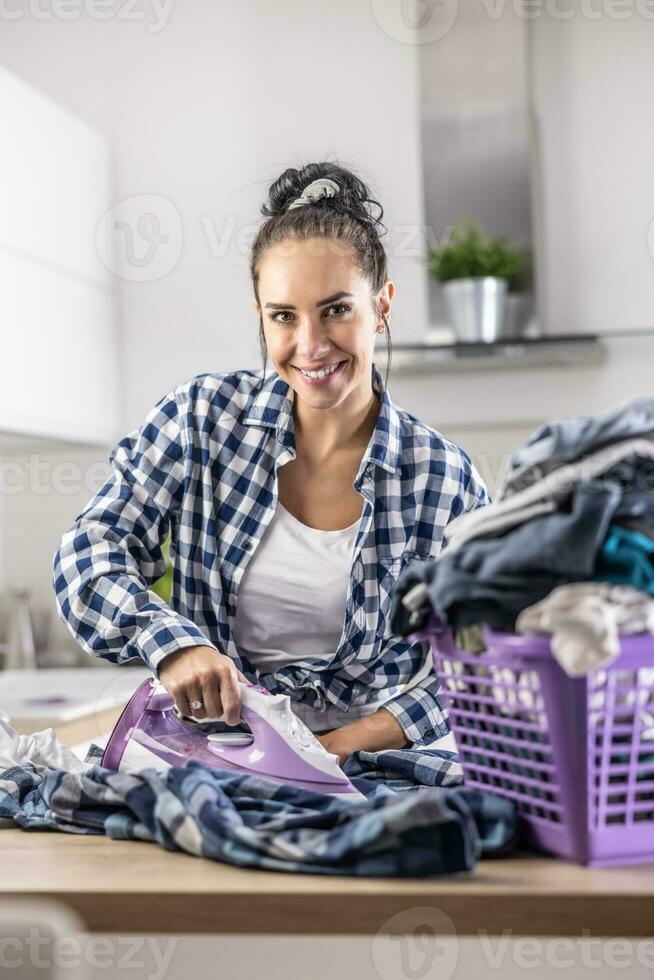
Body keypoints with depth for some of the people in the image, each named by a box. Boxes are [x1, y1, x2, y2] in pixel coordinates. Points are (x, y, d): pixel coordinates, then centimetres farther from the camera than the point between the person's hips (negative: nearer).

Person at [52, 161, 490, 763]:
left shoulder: (446, 480, -2)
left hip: (363, 779, -1)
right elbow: (92, 552, -2)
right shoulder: (202, 417, 1)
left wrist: (347, 742, -15)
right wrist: (172, 643, -23)